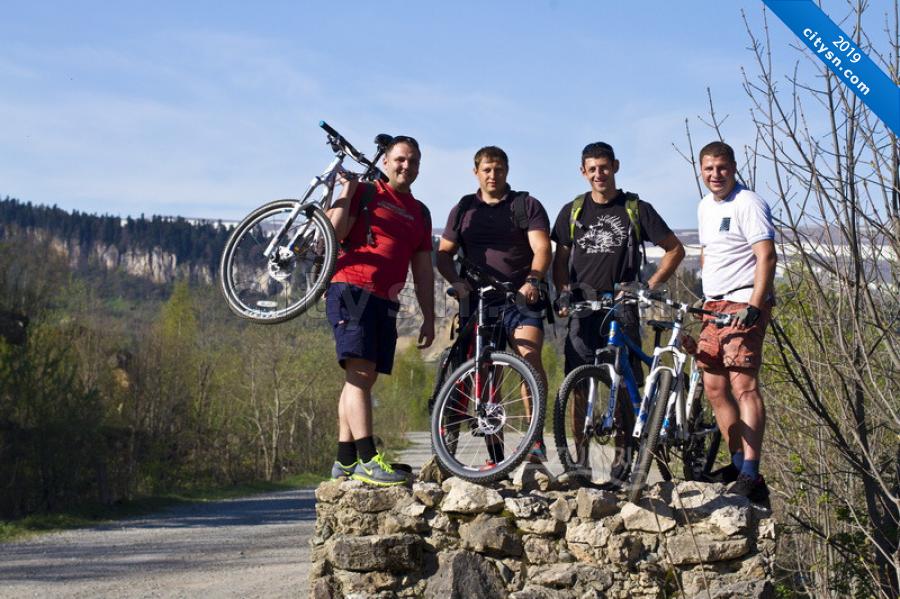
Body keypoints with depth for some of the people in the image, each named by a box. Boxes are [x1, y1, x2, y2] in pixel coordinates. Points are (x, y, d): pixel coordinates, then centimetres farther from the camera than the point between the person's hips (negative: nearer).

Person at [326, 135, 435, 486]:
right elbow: (334, 232, -8)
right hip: (352, 289, -7)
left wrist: (429, 318, 16)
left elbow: (423, 270, 21)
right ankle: (367, 460, -26)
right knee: (360, 371, -17)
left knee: (364, 378, 7)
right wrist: (347, 191, -11)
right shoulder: (365, 192, 4)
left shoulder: (420, 213, 22)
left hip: (386, 301, 7)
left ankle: (345, 461, 11)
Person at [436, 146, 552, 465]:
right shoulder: (463, 209, 16)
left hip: (521, 298, -3)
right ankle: (495, 453, 5)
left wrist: (532, 280, -24)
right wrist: (458, 282, -9)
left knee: (529, 358, -23)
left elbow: (542, 248, -4)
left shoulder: (526, 205, 8)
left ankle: (536, 439, -19)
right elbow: (444, 255, 12)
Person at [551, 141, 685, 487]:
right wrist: (563, 294, -1)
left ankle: (623, 461, 3)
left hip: (622, 306, -2)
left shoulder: (636, 209, 5)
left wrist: (651, 285, -1)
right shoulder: (573, 211, 12)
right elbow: (561, 259, 16)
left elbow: (675, 249, 9)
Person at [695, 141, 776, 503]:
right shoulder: (705, 207, 18)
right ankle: (739, 465, 16)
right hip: (714, 306, 9)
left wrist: (754, 305, -24)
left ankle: (751, 476, -18)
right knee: (714, 387, 7)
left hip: (744, 305, -9)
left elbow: (766, 257, -16)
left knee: (743, 384, -15)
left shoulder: (748, 204, -8)